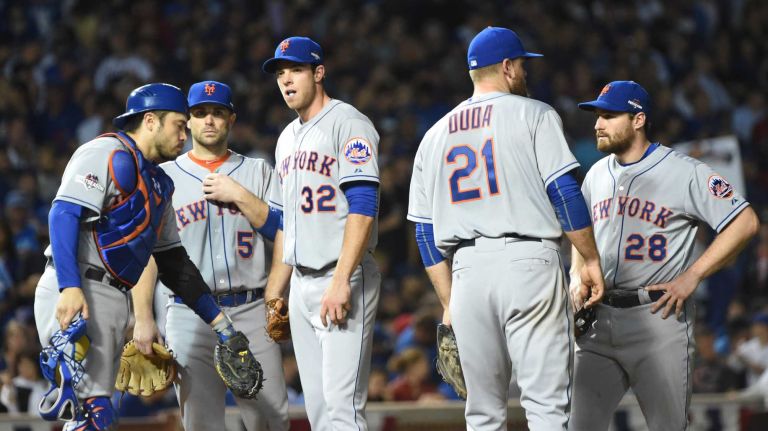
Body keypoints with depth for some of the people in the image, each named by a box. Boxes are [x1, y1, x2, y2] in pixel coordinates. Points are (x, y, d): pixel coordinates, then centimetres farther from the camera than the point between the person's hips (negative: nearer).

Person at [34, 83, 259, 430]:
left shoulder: (159, 183, 24)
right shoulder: (107, 153, -5)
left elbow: (172, 261, 26)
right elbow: (63, 214, -17)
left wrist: (220, 324, 22)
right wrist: (70, 288, -29)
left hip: (115, 302, 10)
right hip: (74, 294, -10)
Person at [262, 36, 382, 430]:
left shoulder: (348, 124, -7)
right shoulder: (288, 138, 19)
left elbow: (362, 208, -17)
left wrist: (341, 282, -24)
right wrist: (273, 293, 19)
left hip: (344, 282, -9)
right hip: (301, 285, 9)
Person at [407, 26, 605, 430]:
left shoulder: (435, 136, 18)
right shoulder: (534, 114, 4)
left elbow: (426, 233, 16)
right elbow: (564, 192, -6)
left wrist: (448, 302, 18)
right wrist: (591, 261, 0)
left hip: (466, 271, 4)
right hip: (527, 260, -4)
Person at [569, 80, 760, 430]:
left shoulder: (685, 172, -5)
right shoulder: (597, 175, 15)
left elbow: (745, 222, -8)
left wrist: (692, 276, -13)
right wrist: (577, 277, 8)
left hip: (659, 316, -5)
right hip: (600, 320, 5)